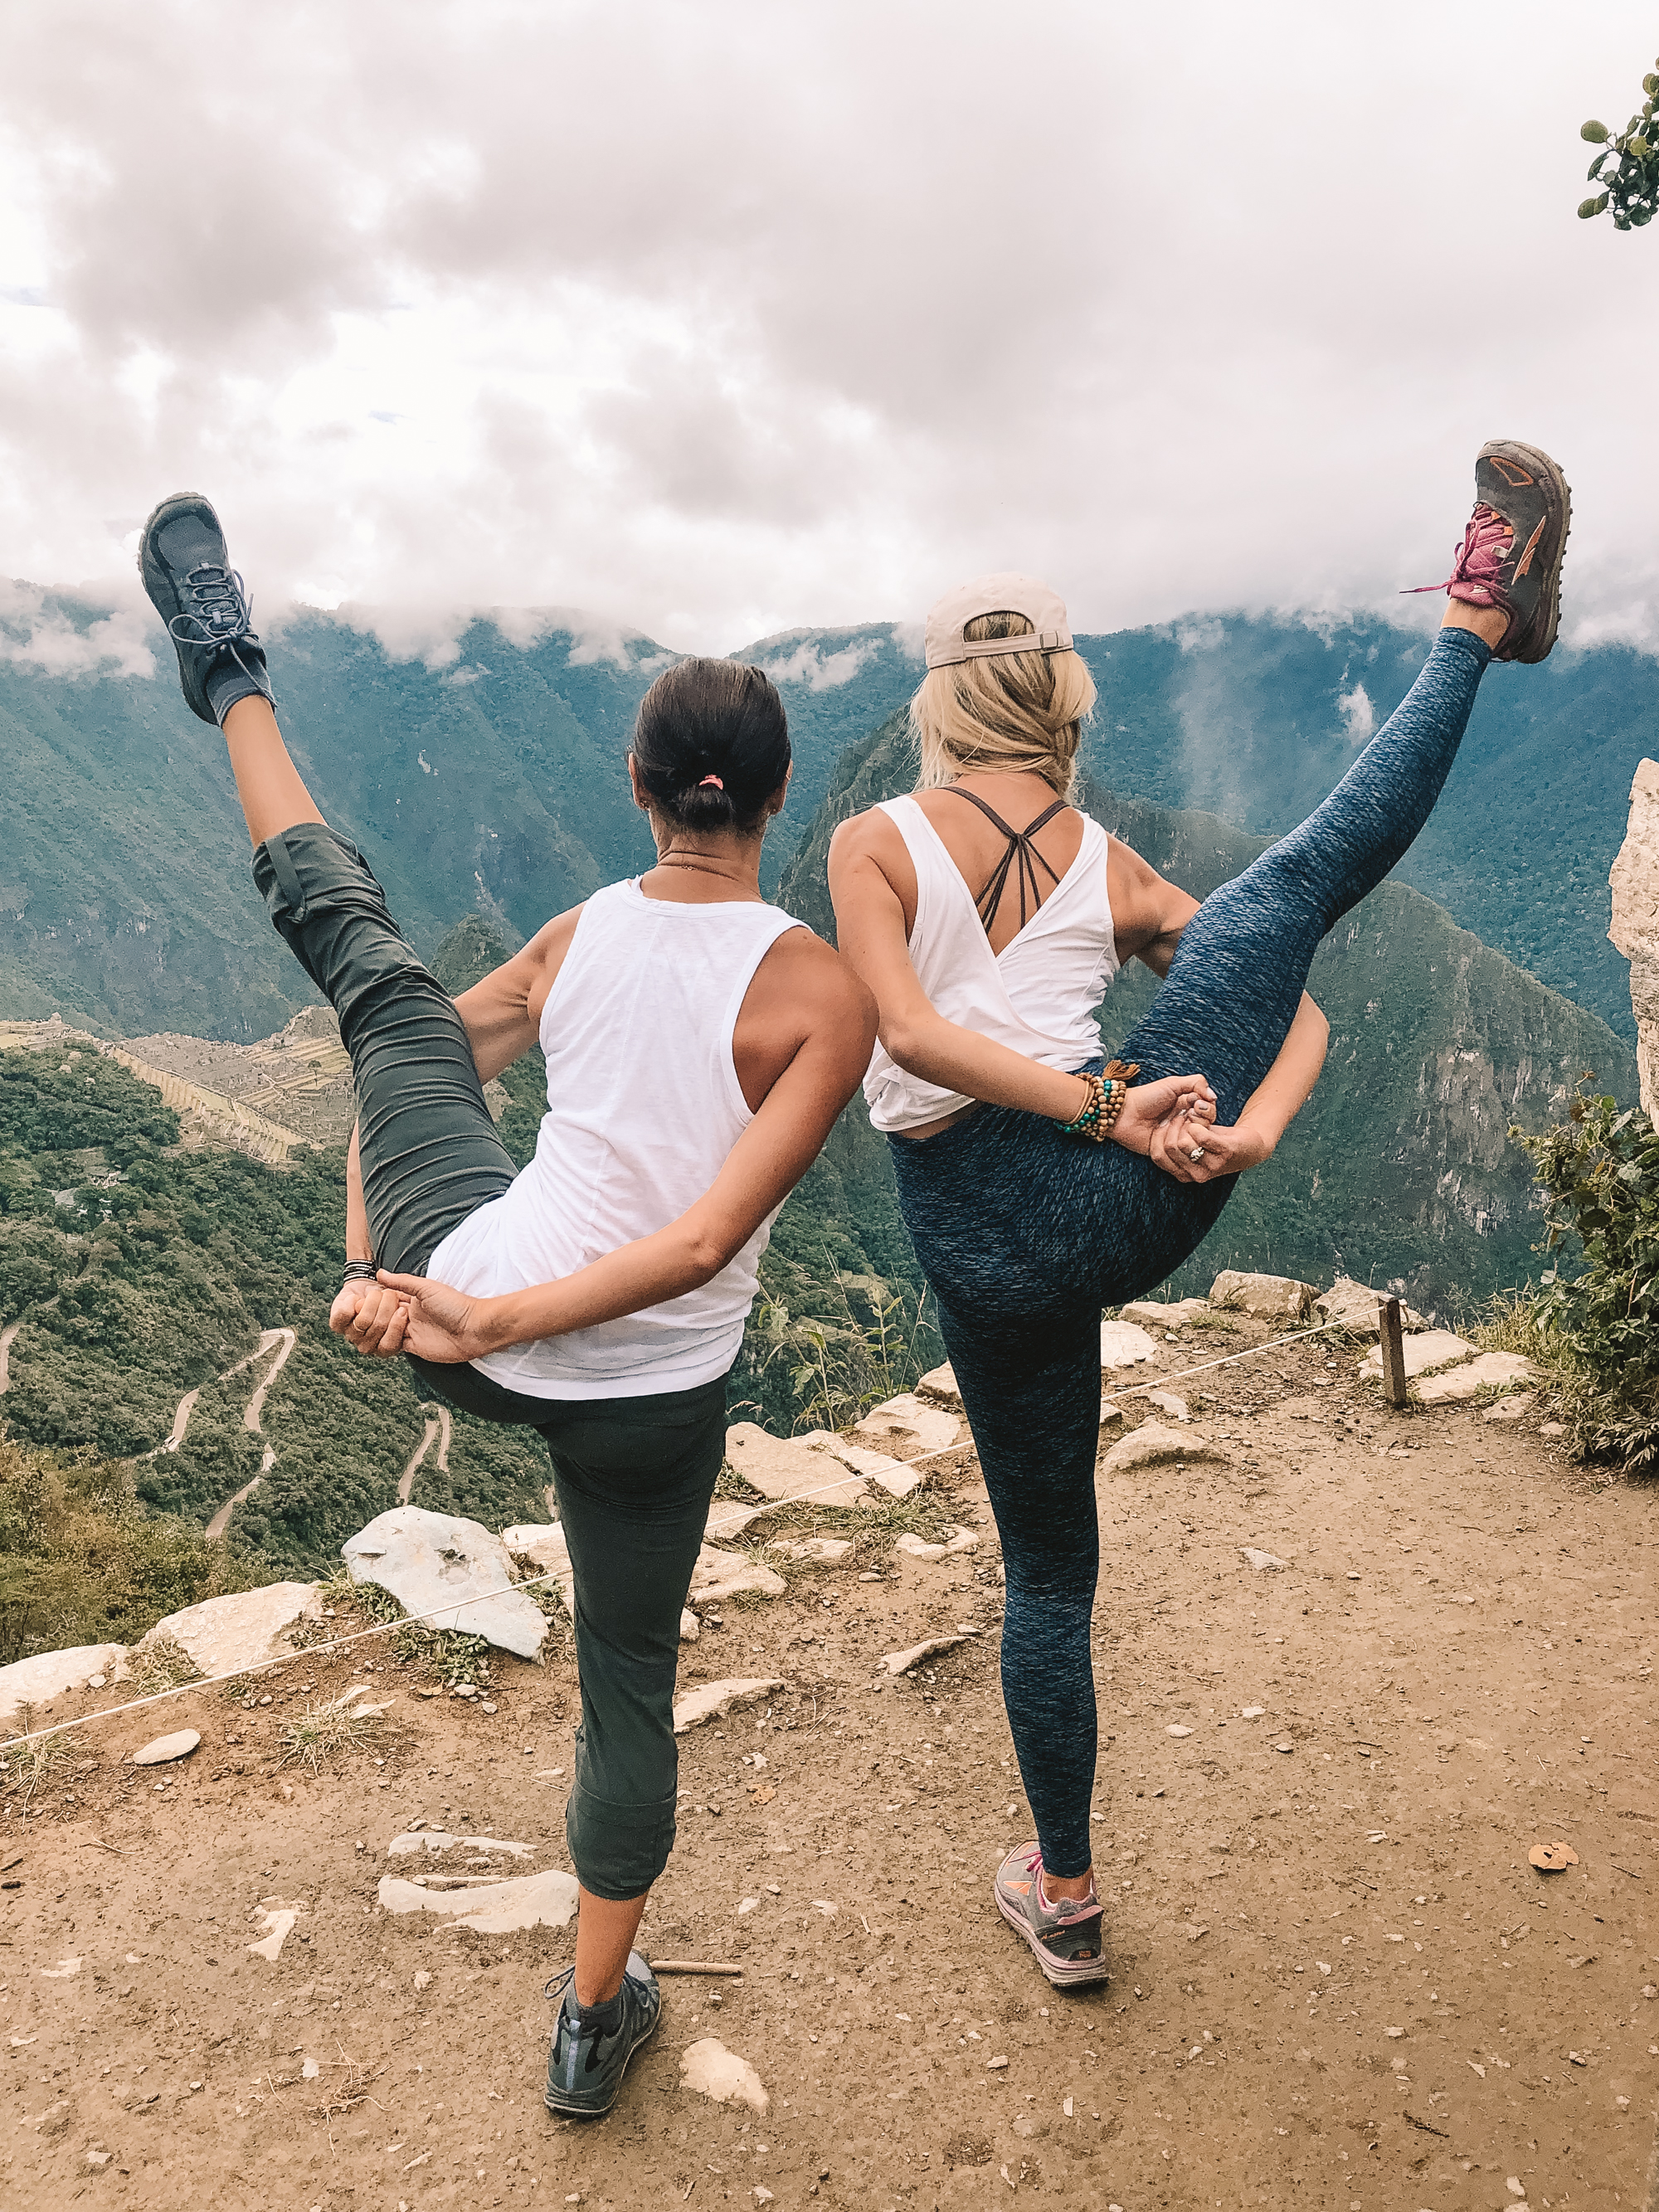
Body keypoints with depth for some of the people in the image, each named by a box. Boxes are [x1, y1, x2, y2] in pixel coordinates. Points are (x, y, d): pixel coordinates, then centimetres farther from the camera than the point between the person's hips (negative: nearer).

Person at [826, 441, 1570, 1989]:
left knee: (1046, 1564, 19)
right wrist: (1255, 1125, -10)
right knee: (1298, 878, 14)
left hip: (985, 1251, 0)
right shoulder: (1113, 867, 9)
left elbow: (911, 1033, -13)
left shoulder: (871, 843, 2)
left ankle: (1065, 1897, 36)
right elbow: (1303, 1012, 6)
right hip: (1130, 1209, 0)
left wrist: (1108, 1106, -14)